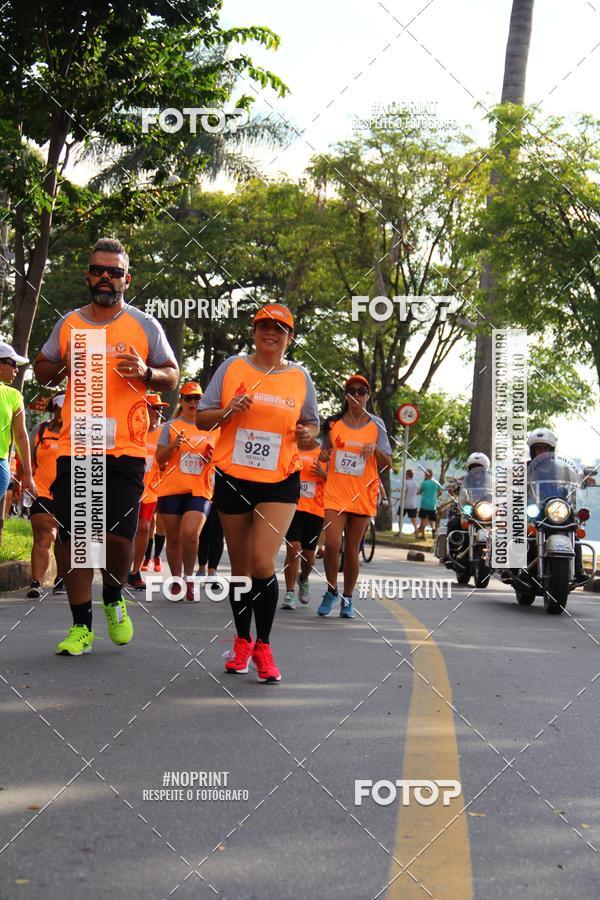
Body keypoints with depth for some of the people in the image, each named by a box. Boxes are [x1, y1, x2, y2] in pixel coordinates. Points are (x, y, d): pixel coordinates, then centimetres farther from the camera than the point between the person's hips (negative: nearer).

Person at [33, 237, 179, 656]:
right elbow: (42, 370, 20)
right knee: (73, 536, 1)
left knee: (120, 535, -7)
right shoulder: (69, 323, 11)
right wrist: (61, 367, -4)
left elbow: (173, 377, 9)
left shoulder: (145, 325, 6)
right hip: (75, 447, 2)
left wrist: (146, 373, -13)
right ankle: (81, 625, 13)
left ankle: (114, 600, 24)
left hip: (125, 448, -2)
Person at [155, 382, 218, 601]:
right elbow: (159, 459, 4)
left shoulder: (213, 428, 10)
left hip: (200, 490, 0)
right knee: (173, 538, 6)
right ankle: (176, 582, 21)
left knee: (190, 534, -20)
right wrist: (173, 446, -15)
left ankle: (189, 578, 0)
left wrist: (213, 457, -3)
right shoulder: (171, 426, 6)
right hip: (171, 489, 1)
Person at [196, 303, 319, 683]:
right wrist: (228, 412, -15)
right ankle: (243, 642, 28)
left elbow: (312, 424, 16)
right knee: (240, 566, 11)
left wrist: (308, 434, -7)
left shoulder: (301, 377, 4)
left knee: (263, 563, -14)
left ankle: (263, 645, 4)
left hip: (280, 482, -1)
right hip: (233, 478, 1)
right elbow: (202, 419, 5)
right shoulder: (232, 367, 2)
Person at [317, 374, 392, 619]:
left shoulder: (376, 424, 4)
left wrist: (375, 449, -16)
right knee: (332, 544, -15)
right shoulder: (333, 423, 7)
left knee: (352, 550, 5)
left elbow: (387, 463, 3)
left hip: (362, 495, 0)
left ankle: (347, 598, 19)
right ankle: (331, 591, 6)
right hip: (335, 493, 0)